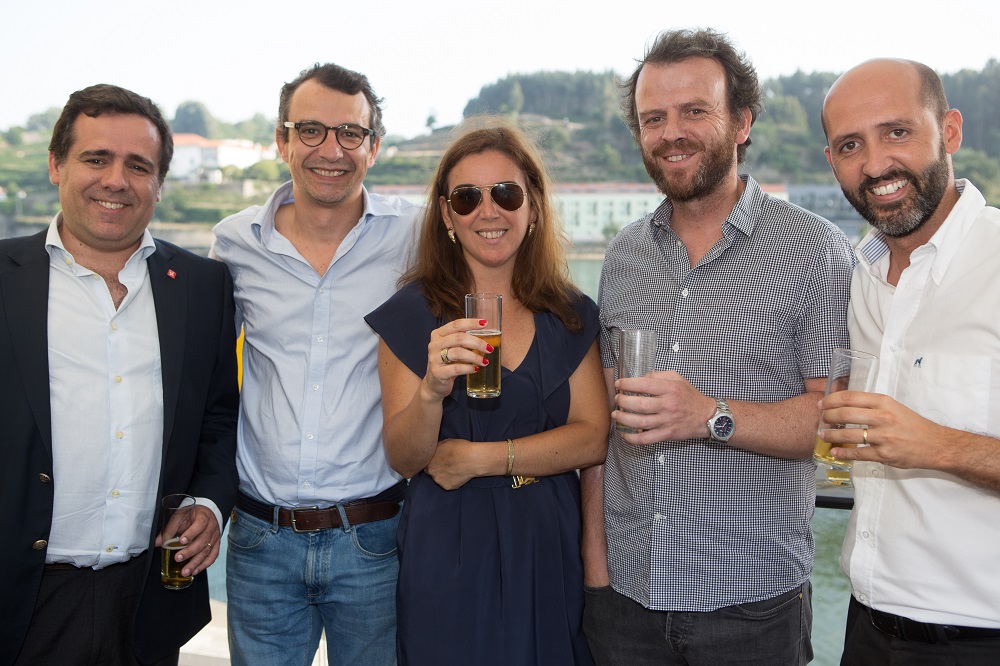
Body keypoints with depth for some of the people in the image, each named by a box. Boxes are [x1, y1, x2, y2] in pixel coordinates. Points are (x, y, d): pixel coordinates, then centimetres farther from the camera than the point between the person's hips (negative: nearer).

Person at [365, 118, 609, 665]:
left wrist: (476, 458, -12)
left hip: (548, 549, 2)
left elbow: (593, 437, -5)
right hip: (445, 553, -2)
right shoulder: (410, 313, -4)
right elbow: (402, 459, -7)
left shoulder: (571, 316, 2)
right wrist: (432, 390, -27)